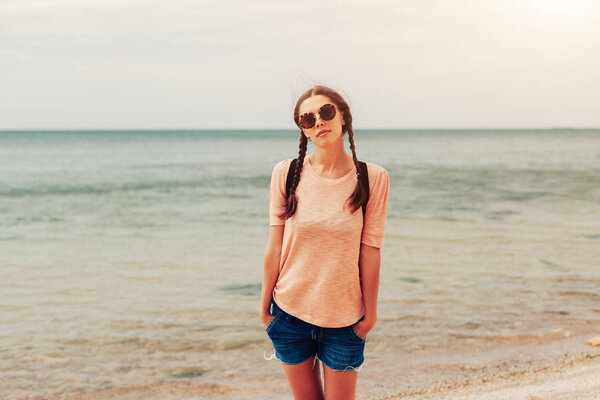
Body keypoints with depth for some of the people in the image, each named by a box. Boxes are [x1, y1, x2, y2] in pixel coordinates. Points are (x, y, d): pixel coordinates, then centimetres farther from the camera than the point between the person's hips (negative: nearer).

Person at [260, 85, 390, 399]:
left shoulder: (373, 178, -8)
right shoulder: (287, 173, -5)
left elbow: (369, 252, -5)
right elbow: (274, 246, 0)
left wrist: (370, 311, 0)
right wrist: (265, 303, 4)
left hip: (344, 315, -1)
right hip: (290, 310, 1)